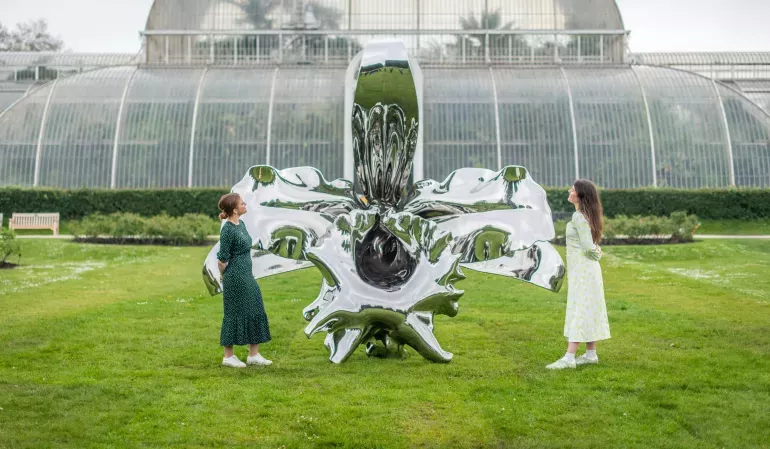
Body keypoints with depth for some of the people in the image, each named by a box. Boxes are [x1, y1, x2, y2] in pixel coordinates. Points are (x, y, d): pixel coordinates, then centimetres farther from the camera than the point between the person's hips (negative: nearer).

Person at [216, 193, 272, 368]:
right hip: (235, 278, -9)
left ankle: (254, 355, 19)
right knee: (234, 314, 1)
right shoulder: (227, 230, -17)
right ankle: (228, 357, 15)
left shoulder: (241, 224, 10)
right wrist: (226, 277, 2)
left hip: (247, 276, 9)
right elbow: (222, 260, -14)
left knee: (255, 311, 11)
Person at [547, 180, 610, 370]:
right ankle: (591, 354, 19)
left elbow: (588, 246, -20)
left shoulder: (578, 217, -17)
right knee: (589, 311, 12)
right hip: (584, 268, 10)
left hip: (582, 269, -10)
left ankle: (569, 358, -10)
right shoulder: (585, 215, 13)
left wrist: (596, 254, -1)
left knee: (578, 311, -10)